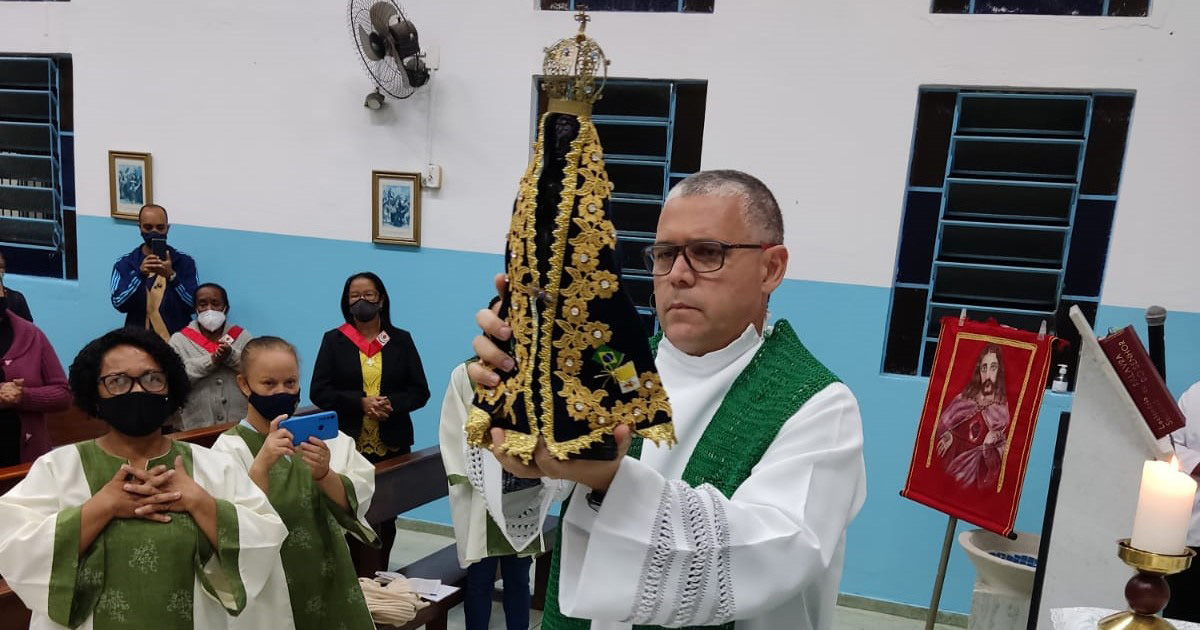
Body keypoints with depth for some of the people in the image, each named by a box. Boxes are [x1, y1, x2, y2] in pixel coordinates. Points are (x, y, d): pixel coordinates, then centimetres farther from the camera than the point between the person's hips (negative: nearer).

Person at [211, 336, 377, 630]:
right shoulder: (230, 449, -10)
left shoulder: (321, 435, -1)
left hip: (331, 584, 3)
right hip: (270, 594, -3)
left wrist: (323, 474, -27)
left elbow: (358, 504, -9)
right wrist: (261, 465, -34)